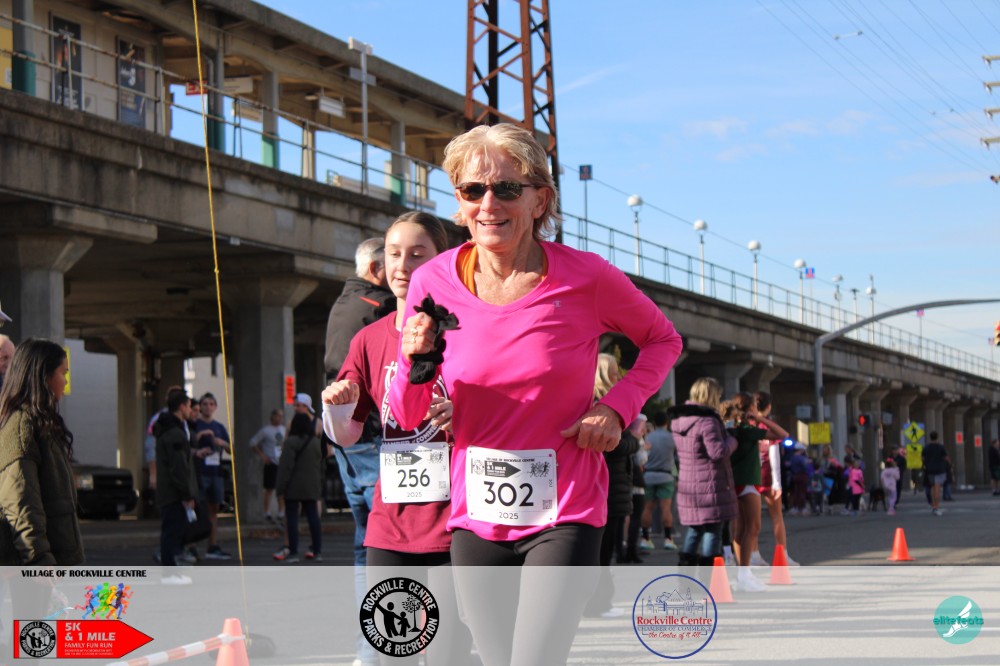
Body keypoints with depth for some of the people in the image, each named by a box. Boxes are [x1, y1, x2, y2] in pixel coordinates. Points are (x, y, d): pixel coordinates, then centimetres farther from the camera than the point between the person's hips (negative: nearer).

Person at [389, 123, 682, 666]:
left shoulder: (586, 278, -10)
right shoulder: (433, 283, -5)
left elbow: (662, 339, 10)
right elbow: (406, 418, 4)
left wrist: (618, 406, -7)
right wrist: (416, 361, -17)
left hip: (564, 517, -3)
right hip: (475, 518, 3)